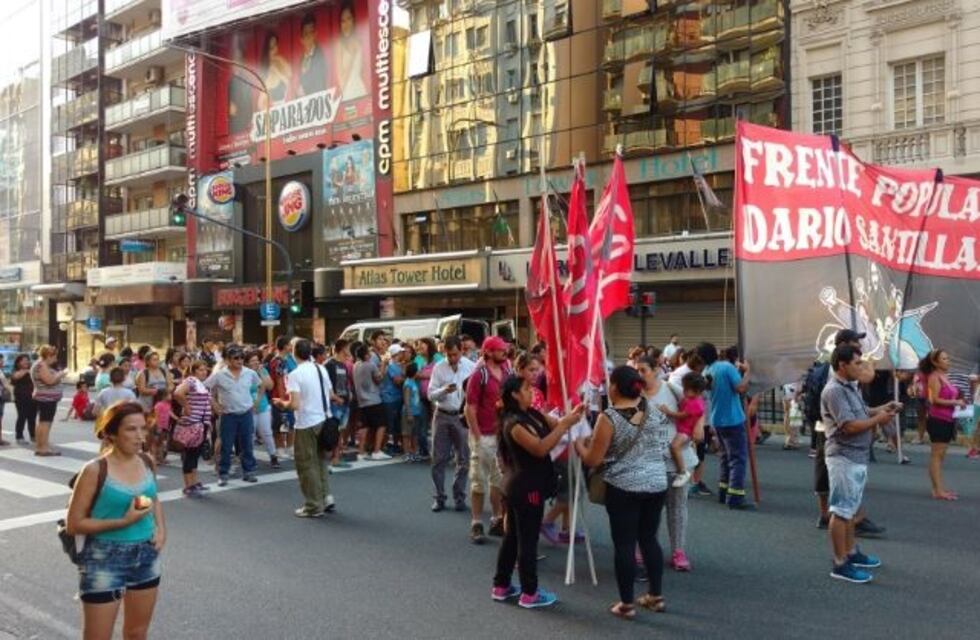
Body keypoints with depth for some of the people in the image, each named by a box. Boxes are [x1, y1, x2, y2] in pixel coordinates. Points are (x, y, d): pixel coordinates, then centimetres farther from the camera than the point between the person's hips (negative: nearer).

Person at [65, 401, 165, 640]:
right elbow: (74, 524, -13)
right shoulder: (95, 470, -16)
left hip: (146, 556, 5)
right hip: (105, 560, -5)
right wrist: (123, 521, -22)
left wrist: (161, 528, 0)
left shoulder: (147, 462, 0)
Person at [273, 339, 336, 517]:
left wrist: (282, 403, 0)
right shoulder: (321, 369, 6)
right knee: (320, 461, 21)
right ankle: (326, 498, 20)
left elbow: (295, 405, -20)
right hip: (324, 420, 7)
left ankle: (314, 506, 9)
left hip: (307, 424, -7)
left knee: (307, 465, 4)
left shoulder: (295, 374, -14)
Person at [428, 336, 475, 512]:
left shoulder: (472, 367, -3)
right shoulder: (438, 368, 0)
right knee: (438, 459, 6)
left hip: (462, 416, -1)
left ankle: (459, 496, 19)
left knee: (463, 459, 6)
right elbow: (431, 394, -2)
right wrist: (444, 390, -20)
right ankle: (439, 497, 16)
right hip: (442, 416, 1)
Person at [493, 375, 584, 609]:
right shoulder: (513, 422, -20)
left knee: (512, 537, 16)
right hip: (527, 489, -9)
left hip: (520, 487, 9)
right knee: (528, 540, 0)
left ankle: (501, 586, 25)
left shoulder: (532, 414, 7)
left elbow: (555, 424, 8)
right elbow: (540, 448, -26)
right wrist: (566, 425, -25)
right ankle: (529, 593, 10)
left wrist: (571, 416, -11)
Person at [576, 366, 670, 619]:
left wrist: (579, 444, 8)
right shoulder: (654, 410, 2)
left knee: (624, 544, 4)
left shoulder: (609, 418, -14)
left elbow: (592, 460, -10)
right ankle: (656, 596, 26)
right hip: (657, 484, 6)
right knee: (649, 538, 18)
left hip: (623, 488, -5)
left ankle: (626, 604, 11)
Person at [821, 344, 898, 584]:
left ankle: (851, 552, 32)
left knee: (851, 508, 19)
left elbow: (861, 412, 22)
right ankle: (840, 564, 1)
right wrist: (878, 420, -13)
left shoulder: (850, 387, 13)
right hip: (844, 458, -11)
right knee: (841, 510, -4)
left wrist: (883, 408, 5)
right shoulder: (834, 391, -20)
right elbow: (850, 426, -25)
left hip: (857, 457, 11)